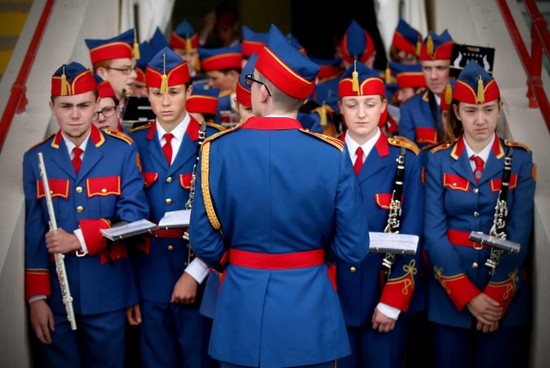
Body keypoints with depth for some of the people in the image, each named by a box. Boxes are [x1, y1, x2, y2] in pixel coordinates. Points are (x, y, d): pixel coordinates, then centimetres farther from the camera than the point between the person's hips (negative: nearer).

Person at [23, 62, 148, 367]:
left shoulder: (123, 151, 0)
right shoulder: (35, 159, 3)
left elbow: (134, 216, -7)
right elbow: (33, 233, 0)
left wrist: (79, 239, -18)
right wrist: (36, 297, -6)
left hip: (108, 292, -1)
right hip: (55, 294, 1)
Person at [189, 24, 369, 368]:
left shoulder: (218, 149, -12)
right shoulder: (332, 155, -13)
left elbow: (204, 242, -7)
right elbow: (353, 248, -9)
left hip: (242, 305, 1)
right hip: (309, 308, 0)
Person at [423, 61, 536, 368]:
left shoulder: (520, 159, -1)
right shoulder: (438, 160, -1)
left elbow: (521, 231, -6)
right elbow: (434, 231, -7)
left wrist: (496, 294, -13)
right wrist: (467, 295, -14)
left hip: (506, 294, 0)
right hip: (449, 293, 0)